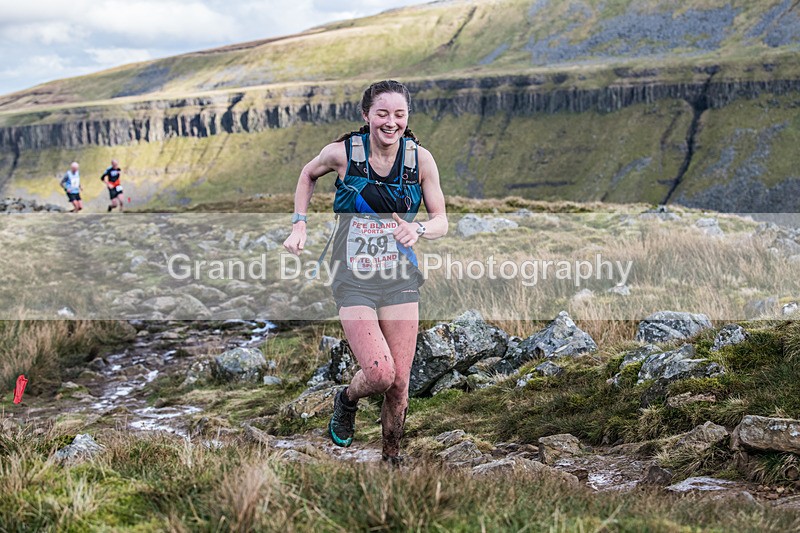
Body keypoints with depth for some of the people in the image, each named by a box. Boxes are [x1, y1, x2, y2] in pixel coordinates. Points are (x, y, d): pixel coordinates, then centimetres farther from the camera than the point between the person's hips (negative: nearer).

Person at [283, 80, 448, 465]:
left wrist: (419, 229, -19)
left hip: (400, 279, 2)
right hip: (354, 278, -2)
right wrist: (299, 224, 4)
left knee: (400, 382, 1)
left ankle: (391, 458, 24)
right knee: (379, 374, -15)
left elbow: (441, 220, 3)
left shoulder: (420, 159, -4)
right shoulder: (342, 152, -8)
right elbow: (308, 175, 14)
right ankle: (346, 401, 21)